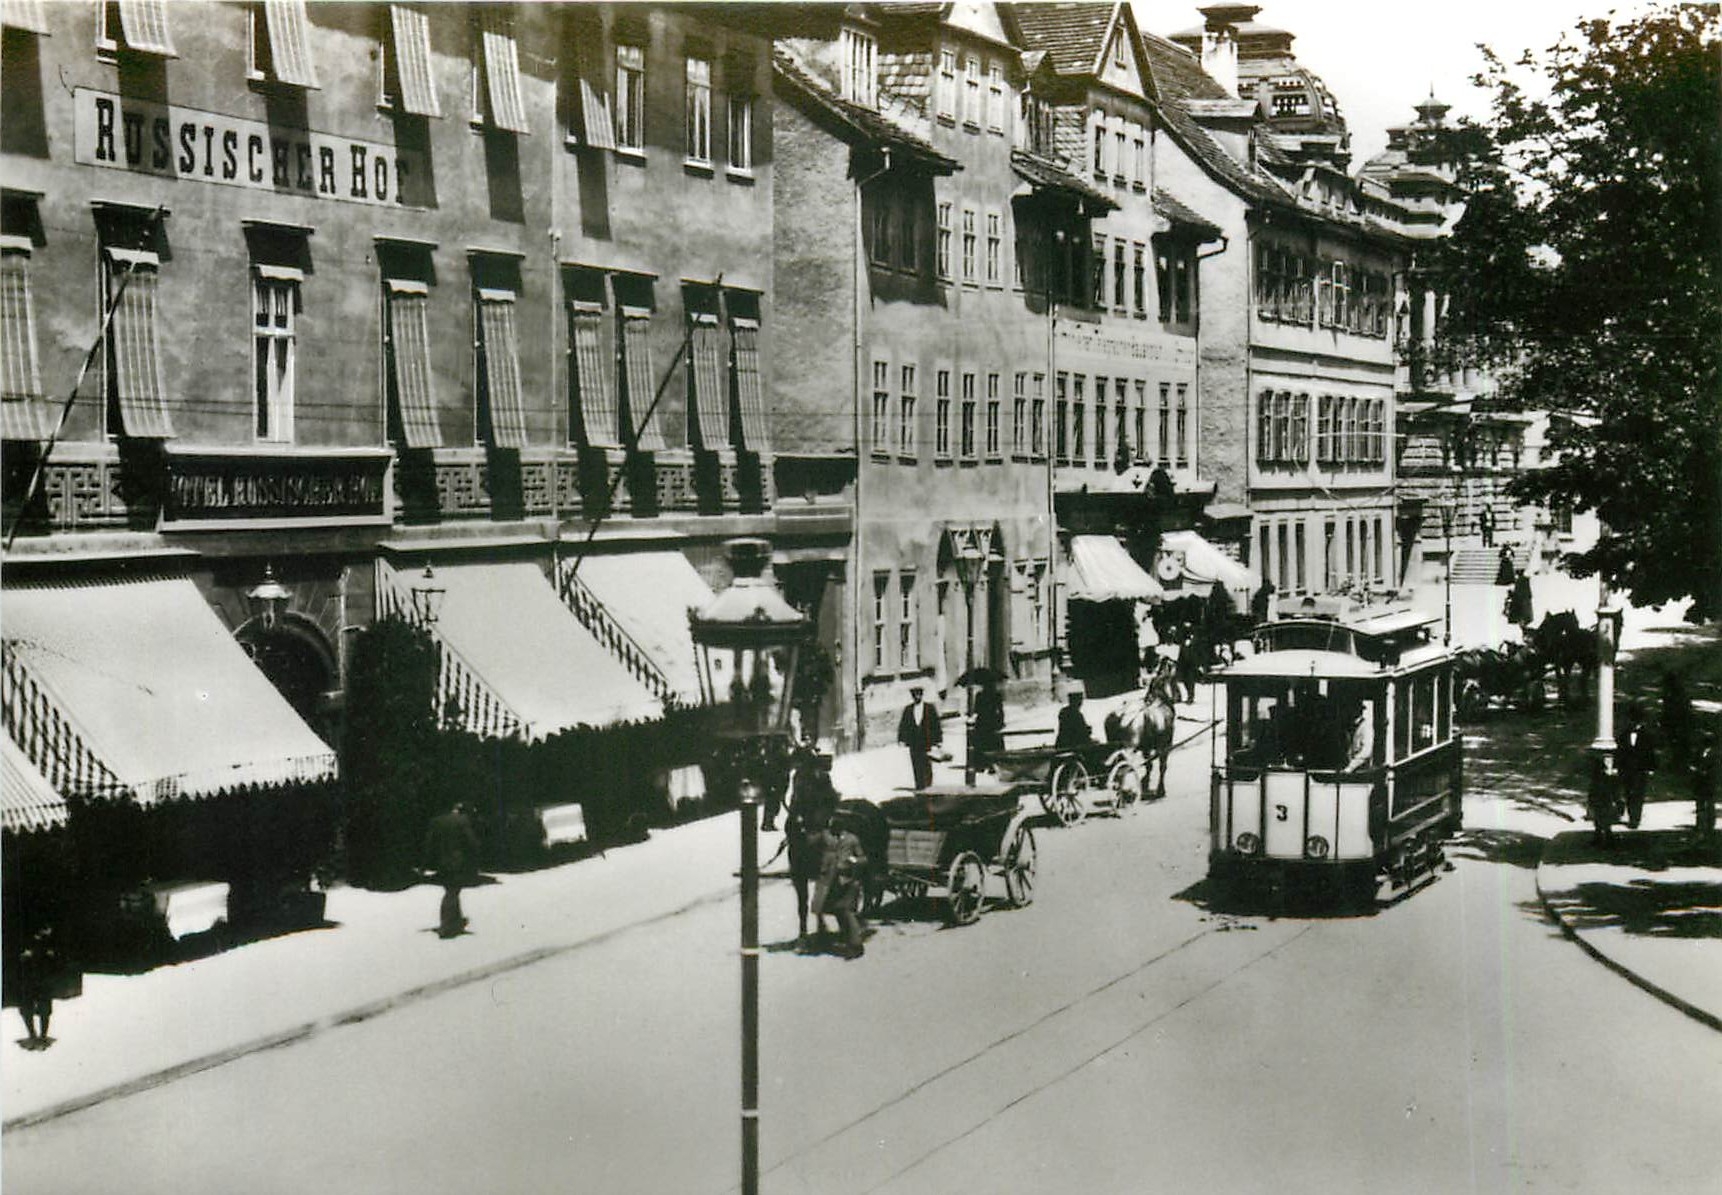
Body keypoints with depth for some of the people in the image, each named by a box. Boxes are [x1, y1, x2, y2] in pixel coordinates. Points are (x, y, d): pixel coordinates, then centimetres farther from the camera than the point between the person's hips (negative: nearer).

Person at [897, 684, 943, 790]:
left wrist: (937, 740, 0)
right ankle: (919, 788, 3)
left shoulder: (930, 708, 3)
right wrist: (901, 738, -2)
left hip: (926, 743, -2)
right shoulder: (908, 709, 9)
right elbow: (903, 725, 9)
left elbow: (936, 724, 4)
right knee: (916, 767, -1)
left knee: (927, 766, -5)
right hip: (913, 744, 2)